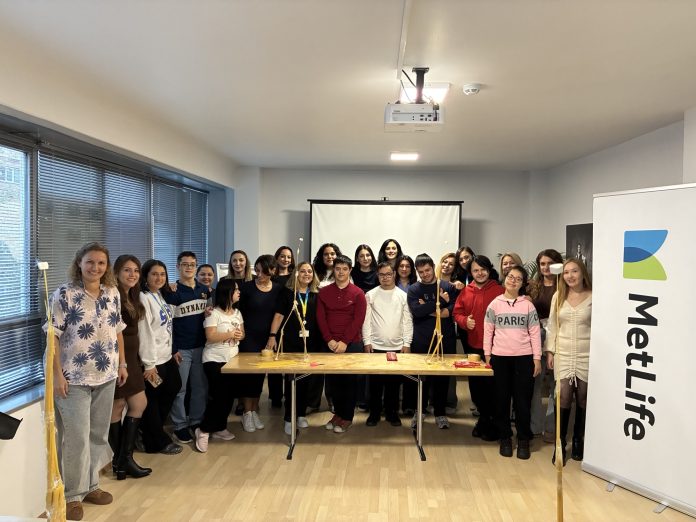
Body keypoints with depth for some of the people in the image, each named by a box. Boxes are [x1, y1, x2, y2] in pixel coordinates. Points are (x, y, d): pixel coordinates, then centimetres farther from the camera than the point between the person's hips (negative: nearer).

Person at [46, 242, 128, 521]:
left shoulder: (113, 293, 4)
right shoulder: (64, 294, -12)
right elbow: (53, 336, -12)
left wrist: (122, 363, 10)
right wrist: (57, 374, -15)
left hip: (106, 375, 5)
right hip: (74, 378, -5)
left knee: (98, 434, 15)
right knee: (76, 437, 1)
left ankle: (90, 485, 31)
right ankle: (72, 495, 17)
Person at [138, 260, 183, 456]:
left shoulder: (161, 296, 9)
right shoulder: (144, 298, -17)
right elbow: (144, 333, -21)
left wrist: (172, 351, 14)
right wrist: (149, 364, -21)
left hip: (166, 357, 9)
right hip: (153, 360, -9)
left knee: (172, 390, 20)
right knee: (152, 401, 6)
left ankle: (152, 430, 37)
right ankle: (158, 441, 20)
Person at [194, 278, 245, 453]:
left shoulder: (237, 312, 12)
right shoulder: (214, 313, -12)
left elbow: (242, 333, 13)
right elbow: (210, 337, -19)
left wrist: (239, 336, -8)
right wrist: (230, 335, -22)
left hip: (232, 359, 7)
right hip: (215, 360, -7)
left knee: (229, 395, 8)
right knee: (218, 396, -10)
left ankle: (219, 428, 22)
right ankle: (204, 430, 3)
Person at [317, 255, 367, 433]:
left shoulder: (358, 293, -2)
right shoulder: (324, 292, 6)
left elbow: (358, 320, -8)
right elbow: (320, 317, 2)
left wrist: (344, 342, -13)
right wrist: (329, 340, -9)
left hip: (351, 344, -2)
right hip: (330, 344, 3)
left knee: (349, 380, 5)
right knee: (332, 380, 7)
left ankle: (347, 417, 17)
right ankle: (338, 413, 24)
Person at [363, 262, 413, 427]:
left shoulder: (403, 295, 4)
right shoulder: (370, 295, 1)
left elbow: (407, 321, 3)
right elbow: (366, 320, 0)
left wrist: (407, 343, -3)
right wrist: (367, 342, -7)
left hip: (397, 347, 1)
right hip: (376, 346, -1)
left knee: (394, 382, 8)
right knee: (375, 381, 5)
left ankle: (392, 412, 21)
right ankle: (374, 412, 18)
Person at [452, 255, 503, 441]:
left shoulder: (499, 291, -8)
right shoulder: (466, 291, 7)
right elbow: (457, 313, 11)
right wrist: (465, 321, -9)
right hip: (473, 346, 5)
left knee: (492, 386, 2)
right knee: (475, 386, 15)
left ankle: (494, 424, 20)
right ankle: (483, 419, 34)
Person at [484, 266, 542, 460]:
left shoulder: (528, 305, 2)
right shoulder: (494, 304, 2)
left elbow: (535, 333, 1)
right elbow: (488, 331, 4)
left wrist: (537, 358, -2)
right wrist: (487, 355, 0)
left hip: (523, 357, 0)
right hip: (500, 357, 1)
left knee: (523, 399, 4)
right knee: (502, 399, 8)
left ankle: (523, 440, 18)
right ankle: (505, 438, 21)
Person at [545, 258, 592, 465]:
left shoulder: (593, 297, -3)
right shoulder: (558, 296, 5)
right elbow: (552, 326, 9)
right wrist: (550, 351, 5)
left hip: (586, 355, -1)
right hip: (563, 354, 1)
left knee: (583, 400, 6)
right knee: (564, 398, -2)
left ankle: (578, 442, 24)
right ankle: (560, 444, 10)